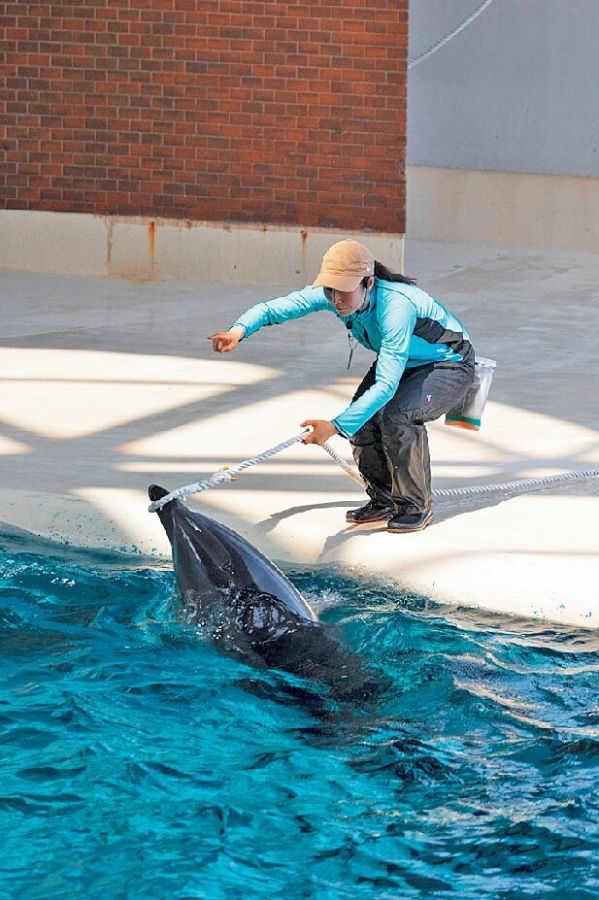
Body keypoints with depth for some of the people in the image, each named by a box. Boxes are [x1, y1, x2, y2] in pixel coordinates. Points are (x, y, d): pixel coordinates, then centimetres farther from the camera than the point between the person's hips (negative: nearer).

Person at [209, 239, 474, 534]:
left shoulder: (397, 306, -41)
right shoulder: (331, 294, -21)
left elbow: (386, 384, -44)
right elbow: (274, 308, -21)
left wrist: (336, 426, -51)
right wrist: (239, 329, -44)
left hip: (449, 364, -7)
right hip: (402, 362, 7)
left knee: (397, 415, -30)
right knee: (361, 416, -14)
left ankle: (417, 506, -10)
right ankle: (384, 500, 7)